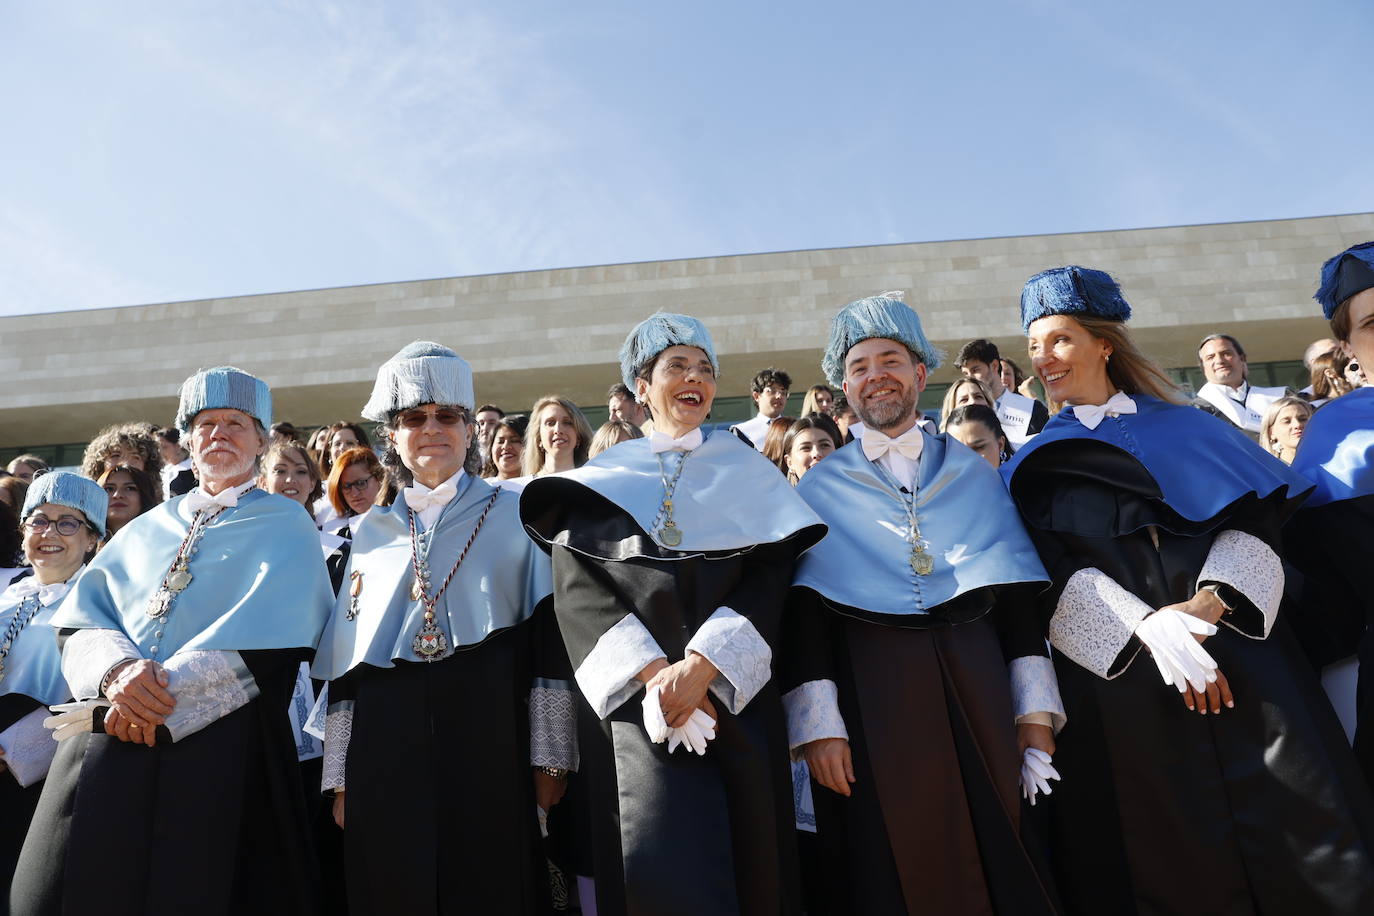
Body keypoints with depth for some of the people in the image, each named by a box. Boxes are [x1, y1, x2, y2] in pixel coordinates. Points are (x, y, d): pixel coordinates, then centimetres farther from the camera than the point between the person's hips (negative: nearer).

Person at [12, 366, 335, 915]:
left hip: (222, 743, -4)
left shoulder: (285, 527, 6)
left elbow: (269, 632, -9)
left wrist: (165, 684, -16)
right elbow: (81, 621, 10)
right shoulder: (145, 530, 20)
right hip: (104, 749, 4)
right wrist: (117, 671, -13)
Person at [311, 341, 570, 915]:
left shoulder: (515, 517, 4)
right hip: (386, 750, 3)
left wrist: (550, 758, -6)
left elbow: (548, 637, -2)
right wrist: (341, 777, 7)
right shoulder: (372, 531, 13)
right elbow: (344, 660, 12)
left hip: (488, 746, -2)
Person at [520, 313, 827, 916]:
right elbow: (578, 589, 0)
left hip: (734, 691, 1)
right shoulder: (602, 478, 14)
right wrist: (651, 671, -15)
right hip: (632, 694, 0)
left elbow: (770, 574, 0)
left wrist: (701, 666, -16)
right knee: (657, 863, -13)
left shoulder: (747, 471, 15)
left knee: (746, 858, -1)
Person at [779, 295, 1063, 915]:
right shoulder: (819, 488, 7)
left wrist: (1036, 712, 0)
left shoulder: (974, 474, 13)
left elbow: (1019, 596, 8)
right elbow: (803, 610, -1)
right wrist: (817, 722, -11)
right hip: (870, 700, -2)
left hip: (977, 685, 2)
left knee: (1006, 859, 6)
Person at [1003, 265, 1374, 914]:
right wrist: (1148, 628, -18)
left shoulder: (1188, 429, 15)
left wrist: (1212, 598, -17)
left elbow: (1256, 520, 3)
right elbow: (1051, 580, -3)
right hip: (1119, 678, -1)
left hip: (1238, 659, 1)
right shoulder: (1033, 467, 10)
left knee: (1300, 842, -3)